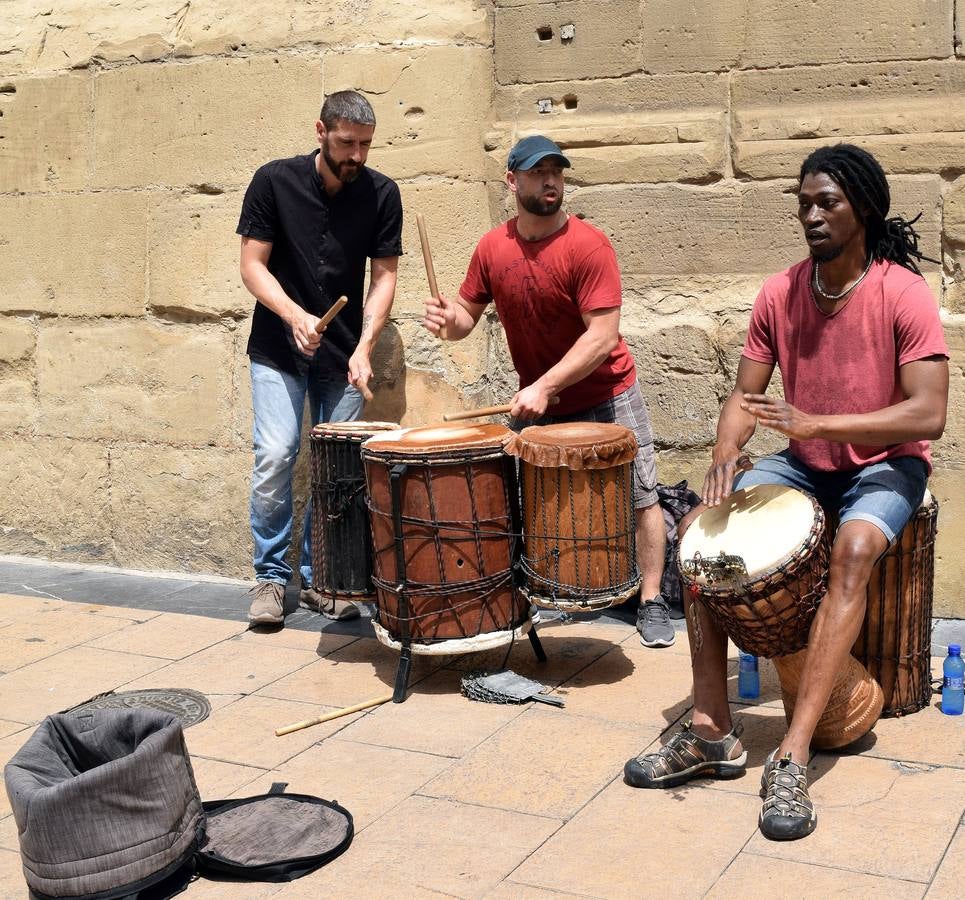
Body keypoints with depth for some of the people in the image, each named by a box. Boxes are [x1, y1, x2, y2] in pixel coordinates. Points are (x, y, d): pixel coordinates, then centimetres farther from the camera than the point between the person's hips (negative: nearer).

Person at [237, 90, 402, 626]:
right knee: (275, 455, -12)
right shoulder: (275, 181, -9)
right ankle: (272, 577, 3)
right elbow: (253, 264, -7)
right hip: (278, 348, -2)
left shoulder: (382, 194, -5)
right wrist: (295, 314, -24)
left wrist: (364, 348, -16)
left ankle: (318, 578, 15)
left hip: (343, 355, 2)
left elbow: (384, 276, -3)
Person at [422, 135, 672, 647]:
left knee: (639, 496, 3)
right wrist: (449, 321, -19)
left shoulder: (587, 246, -21)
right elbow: (469, 312, 5)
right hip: (534, 399, 4)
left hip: (604, 397, -3)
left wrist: (545, 386, -30)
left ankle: (651, 603, 17)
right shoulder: (492, 248, -6)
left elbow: (603, 336, -25)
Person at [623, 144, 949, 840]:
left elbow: (928, 416, -25)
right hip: (804, 465, 5)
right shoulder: (780, 295, -3)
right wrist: (727, 456, -23)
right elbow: (745, 396, -1)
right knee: (700, 526, -16)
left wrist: (816, 422, -34)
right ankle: (712, 731, -14)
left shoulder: (903, 294, -18)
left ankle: (793, 757, -35)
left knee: (854, 548, -36)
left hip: (886, 464, -5)